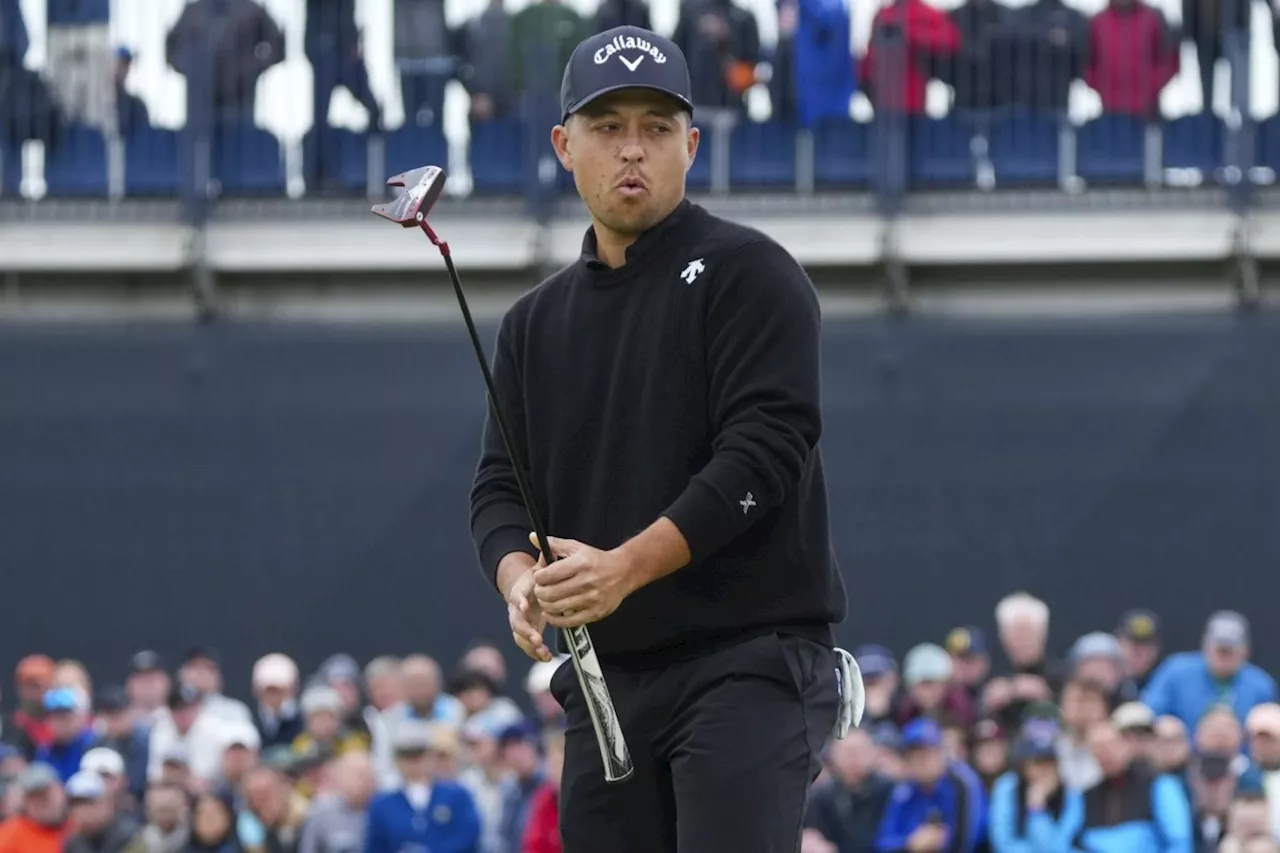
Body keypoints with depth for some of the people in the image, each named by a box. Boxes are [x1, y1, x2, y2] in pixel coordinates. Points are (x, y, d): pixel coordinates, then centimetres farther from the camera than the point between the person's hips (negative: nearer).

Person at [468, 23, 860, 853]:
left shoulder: (747, 273, -3)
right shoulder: (537, 321, 17)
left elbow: (768, 446, -13)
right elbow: (500, 486, 13)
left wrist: (628, 566, -23)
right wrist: (520, 576, -11)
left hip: (750, 663, -7)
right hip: (605, 680, 7)